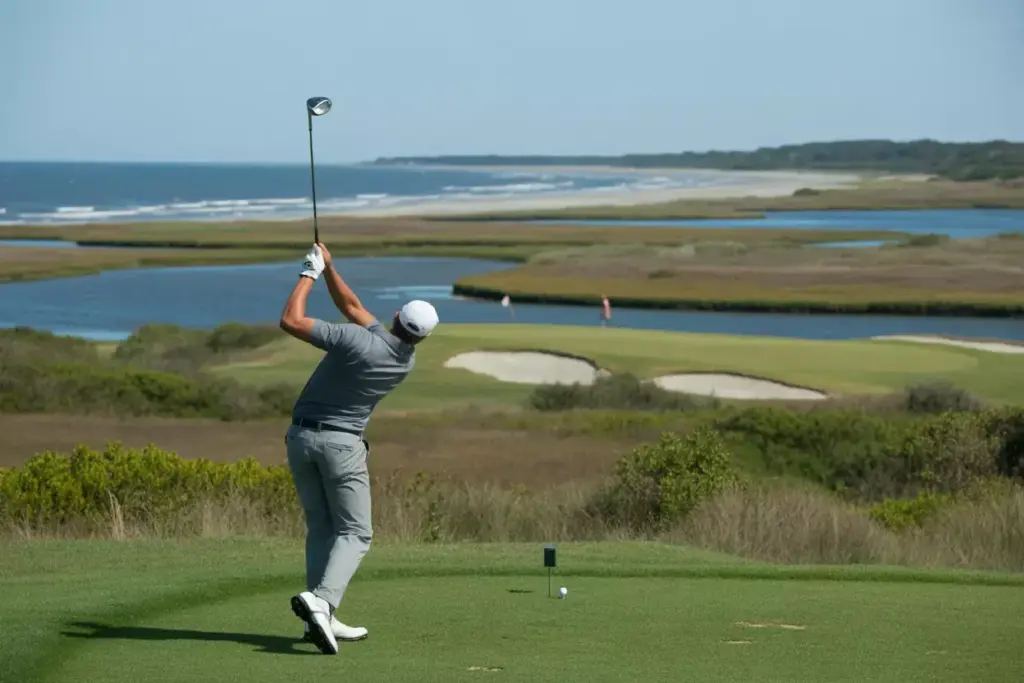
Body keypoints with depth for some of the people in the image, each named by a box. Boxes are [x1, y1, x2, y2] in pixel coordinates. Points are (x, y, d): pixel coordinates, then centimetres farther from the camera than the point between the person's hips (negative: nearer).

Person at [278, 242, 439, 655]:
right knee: (355, 533, 1)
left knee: (321, 528, 10)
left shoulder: (357, 341, -15)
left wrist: (312, 272, -3)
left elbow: (290, 321, -13)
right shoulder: (407, 362, -2)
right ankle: (321, 598, -26)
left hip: (301, 437, 2)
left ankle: (322, 619, 4)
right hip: (342, 443, -2)